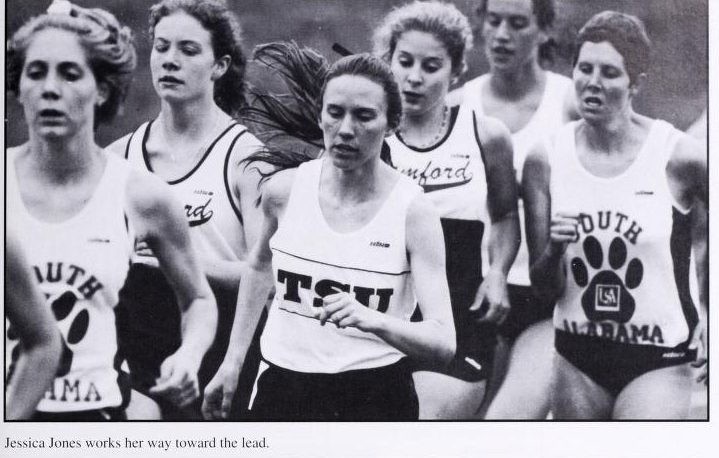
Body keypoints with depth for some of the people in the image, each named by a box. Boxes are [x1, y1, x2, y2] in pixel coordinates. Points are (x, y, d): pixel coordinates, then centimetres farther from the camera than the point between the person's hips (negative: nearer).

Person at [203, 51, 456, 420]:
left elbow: (444, 343, -17)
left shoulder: (413, 212, -12)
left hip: (376, 395, -2)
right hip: (281, 388, 2)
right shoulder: (284, 189, -3)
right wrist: (232, 361, 18)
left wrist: (373, 321, -35)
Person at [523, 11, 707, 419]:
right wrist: (554, 249, -20)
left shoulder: (678, 156, -11)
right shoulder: (546, 160, -3)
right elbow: (544, 287, 0)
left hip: (659, 360, -3)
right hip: (578, 355, 3)